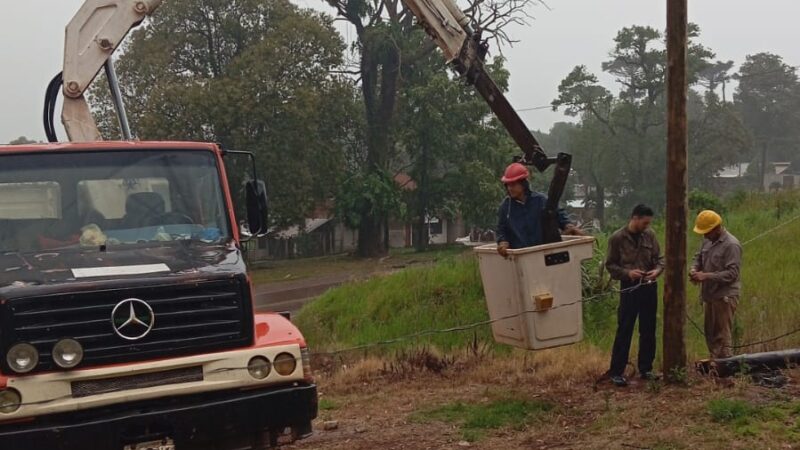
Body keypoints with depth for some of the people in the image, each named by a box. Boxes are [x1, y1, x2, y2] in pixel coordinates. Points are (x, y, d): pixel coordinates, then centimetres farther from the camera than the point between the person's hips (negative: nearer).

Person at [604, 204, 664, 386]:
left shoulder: (649, 235, 2)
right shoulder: (617, 238, -8)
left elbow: (659, 258, 10)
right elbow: (610, 265, -4)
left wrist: (657, 270, -11)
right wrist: (627, 273, -20)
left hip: (649, 287, 4)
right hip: (629, 288, -4)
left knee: (648, 331, 11)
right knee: (624, 331, -3)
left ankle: (646, 368, 24)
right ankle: (616, 371, 4)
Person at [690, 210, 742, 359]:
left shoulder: (731, 245, -15)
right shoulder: (708, 241, 9)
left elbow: (732, 273, -20)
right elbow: (699, 257, 21)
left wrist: (706, 276, -25)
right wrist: (694, 269, -2)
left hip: (724, 297, -8)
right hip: (710, 296, 8)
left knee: (722, 335, -3)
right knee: (710, 334, 14)